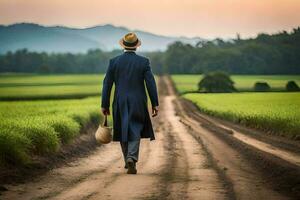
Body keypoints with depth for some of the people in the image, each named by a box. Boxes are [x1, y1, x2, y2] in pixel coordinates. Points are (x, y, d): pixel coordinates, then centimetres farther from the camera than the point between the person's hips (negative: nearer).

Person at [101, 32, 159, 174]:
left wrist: (104, 105, 5)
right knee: (135, 132, 3)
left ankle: (128, 161, 28)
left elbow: (107, 84, -1)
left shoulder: (114, 61, -1)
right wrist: (155, 104, -2)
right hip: (138, 103, -1)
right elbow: (151, 83, -7)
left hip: (120, 103, 2)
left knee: (123, 131, 17)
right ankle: (132, 159, -19)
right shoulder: (144, 62, -5)